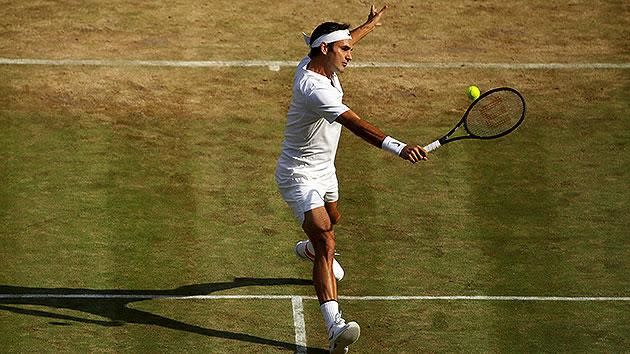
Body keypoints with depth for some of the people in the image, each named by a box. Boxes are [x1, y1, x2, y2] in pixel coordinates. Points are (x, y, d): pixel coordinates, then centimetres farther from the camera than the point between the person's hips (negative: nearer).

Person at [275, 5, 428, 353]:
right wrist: (398, 147, -55)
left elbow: (341, 41, 22)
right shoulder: (314, 89, -34)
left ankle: (308, 248, 72)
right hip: (299, 174, -11)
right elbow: (356, 125, -46)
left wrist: (369, 25, 39)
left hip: (323, 168, 11)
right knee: (325, 240, -26)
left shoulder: (314, 62, -4)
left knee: (331, 220, 35)